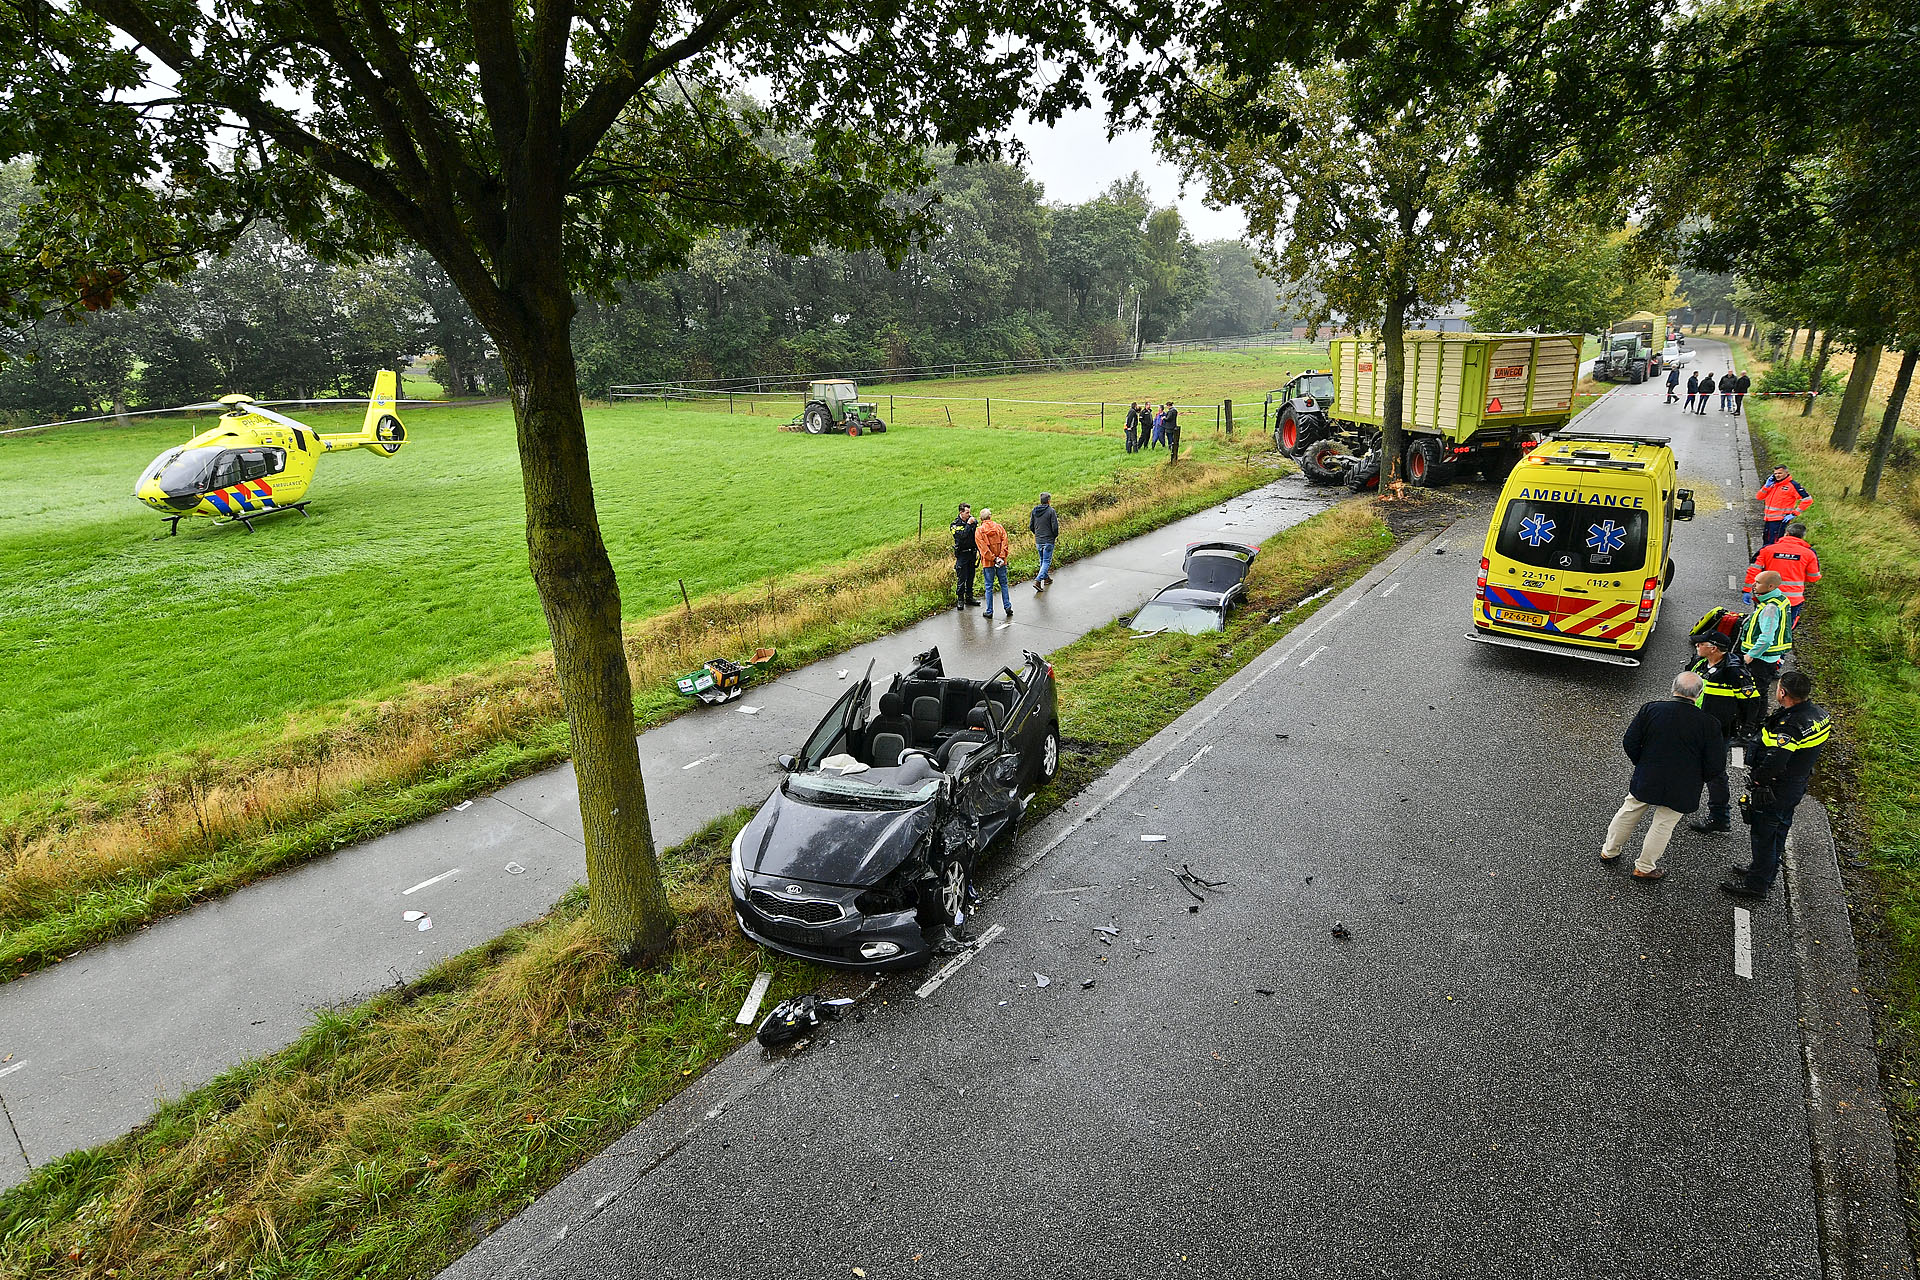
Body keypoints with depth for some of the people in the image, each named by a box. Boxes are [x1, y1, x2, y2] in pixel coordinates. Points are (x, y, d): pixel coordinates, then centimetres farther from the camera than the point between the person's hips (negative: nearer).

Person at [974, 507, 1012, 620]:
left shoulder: (978, 531, -4)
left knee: (988, 587, 3)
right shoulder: (999, 527, 3)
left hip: (988, 563, -2)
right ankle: (1008, 607, 13)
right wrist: (1001, 557, -9)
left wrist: (994, 559, -13)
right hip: (1001, 562, 2)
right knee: (1004, 584, 13)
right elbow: (1004, 543, -5)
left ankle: (989, 611, 5)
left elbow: (983, 548, -12)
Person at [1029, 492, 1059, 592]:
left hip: (1038, 541, 6)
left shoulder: (1034, 511, 4)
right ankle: (1037, 581, -15)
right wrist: (1055, 535, 4)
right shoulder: (1051, 511, -13)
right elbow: (1055, 527, -16)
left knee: (1042, 560, 21)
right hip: (1048, 541, -6)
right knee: (1047, 561, -3)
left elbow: (1031, 526, 8)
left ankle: (1046, 578, 33)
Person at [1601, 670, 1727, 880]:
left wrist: (1643, 764, 10)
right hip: (1680, 789, -2)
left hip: (1646, 779, 2)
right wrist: (1699, 778, 8)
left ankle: (1609, 851, 38)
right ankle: (1645, 868, 27)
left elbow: (1630, 743, -7)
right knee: (1663, 824, 14)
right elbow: (1716, 766, -12)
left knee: (1628, 813, 21)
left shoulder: (1650, 710, -14)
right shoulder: (1709, 724, -17)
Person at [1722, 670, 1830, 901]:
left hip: (1775, 791, -9)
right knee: (1778, 831, 25)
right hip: (1796, 786, 9)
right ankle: (1767, 872, 44)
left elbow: (1774, 762, -40)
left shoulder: (1790, 726, -33)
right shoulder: (1818, 714, -3)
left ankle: (1756, 885, 18)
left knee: (1764, 836, 6)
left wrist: (1756, 779, -24)